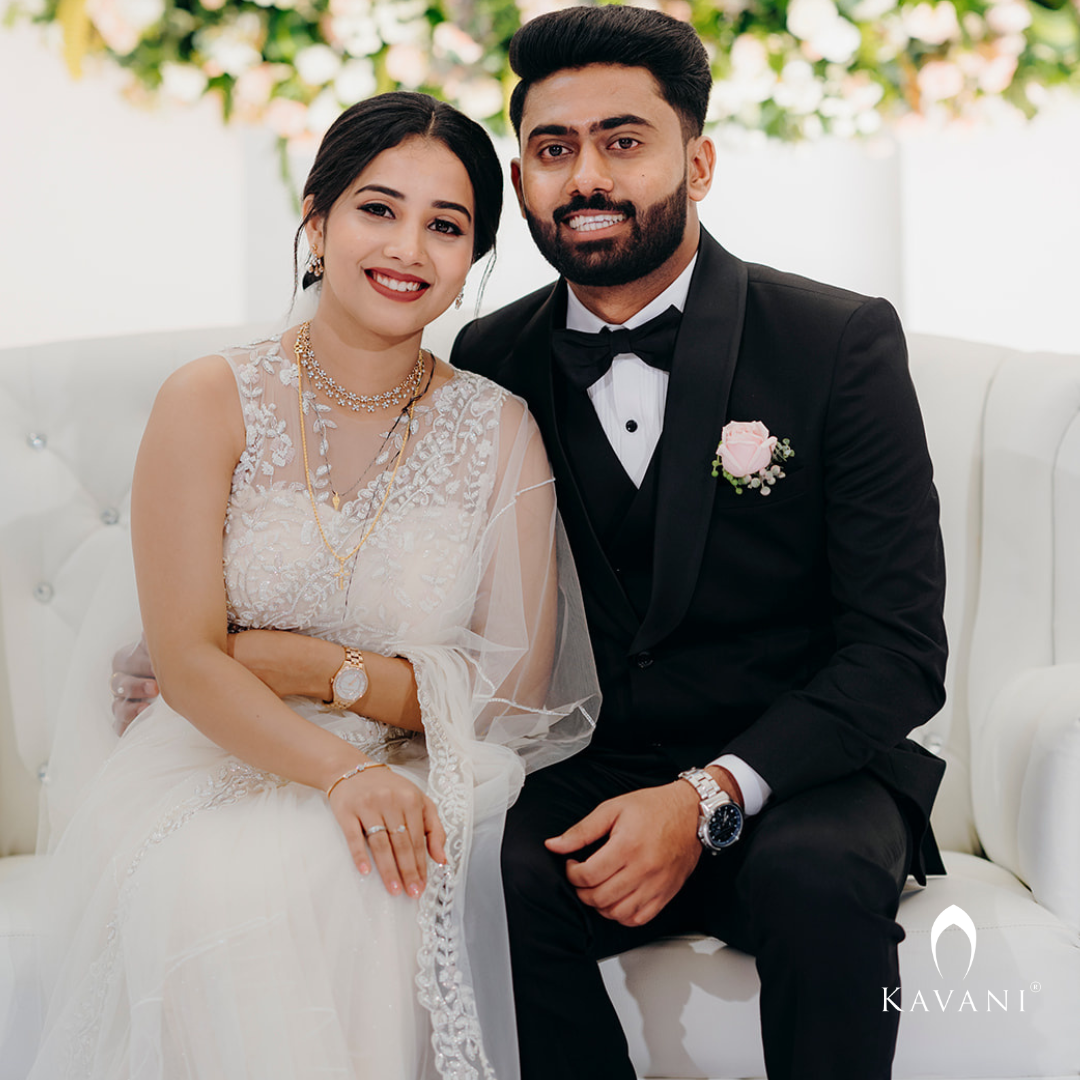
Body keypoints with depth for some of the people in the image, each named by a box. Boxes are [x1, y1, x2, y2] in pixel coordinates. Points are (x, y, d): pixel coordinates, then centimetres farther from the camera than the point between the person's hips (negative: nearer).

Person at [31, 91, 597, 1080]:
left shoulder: (501, 433, 1)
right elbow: (187, 662, -9)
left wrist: (320, 666, -10)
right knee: (217, 894, -33)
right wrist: (340, 773, -24)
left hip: (423, 778, 1)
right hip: (221, 769, 0)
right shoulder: (212, 402, -3)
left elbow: (519, 686, 0)